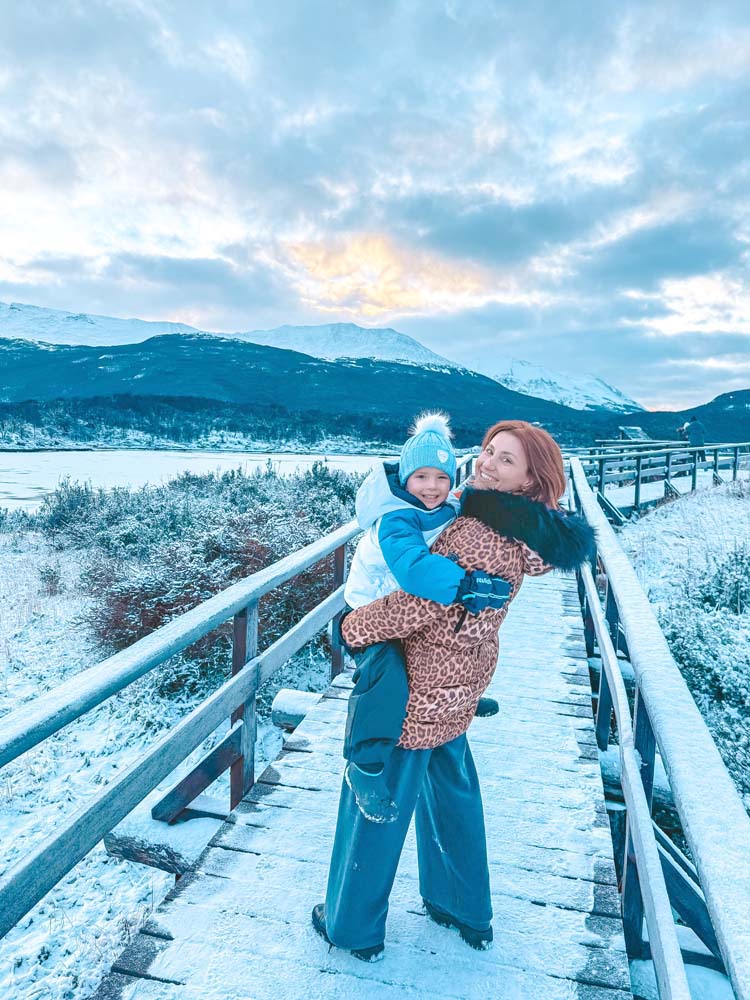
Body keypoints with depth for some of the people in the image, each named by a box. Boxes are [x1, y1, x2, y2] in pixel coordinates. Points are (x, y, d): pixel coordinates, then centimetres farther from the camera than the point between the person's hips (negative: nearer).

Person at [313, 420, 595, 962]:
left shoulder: (477, 534, -29)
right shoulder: (519, 532, -1)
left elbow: (422, 605, -30)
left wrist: (354, 625, -15)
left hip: (423, 683, -9)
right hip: (464, 673, 9)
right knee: (451, 786, 26)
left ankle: (353, 925, 35)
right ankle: (468, 912, 47)